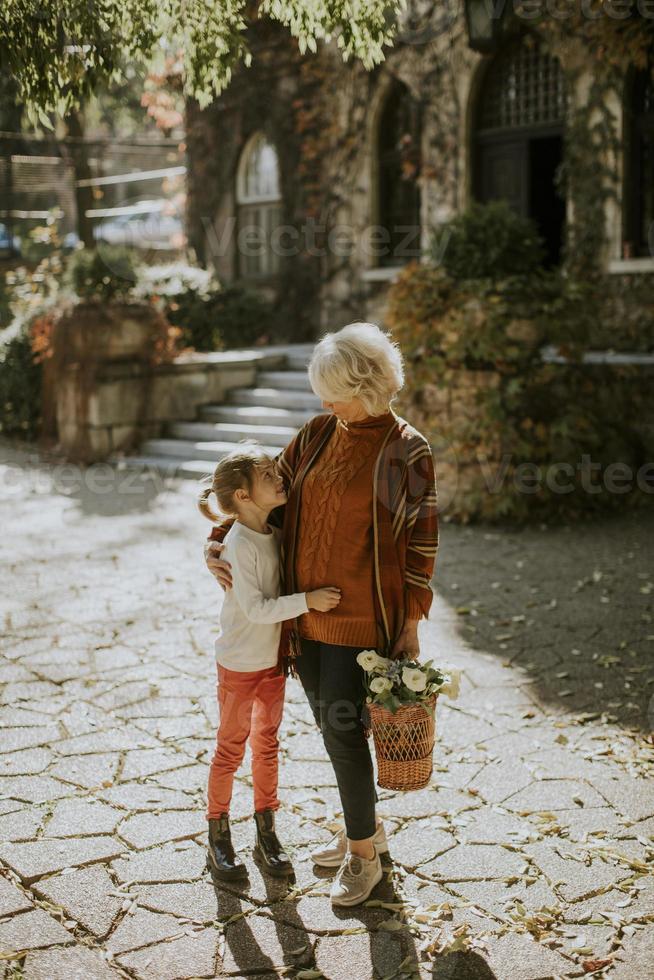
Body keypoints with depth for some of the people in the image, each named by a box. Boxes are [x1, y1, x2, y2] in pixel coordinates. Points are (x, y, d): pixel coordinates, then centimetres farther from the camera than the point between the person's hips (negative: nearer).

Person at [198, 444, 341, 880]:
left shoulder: (276, 534, 2)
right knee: (231, 749, 7)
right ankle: (219, 838, 22)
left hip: (273, 659, 7)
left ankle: (267, 834, 30)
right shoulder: (239, 545, -22)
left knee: (267, 746, 16)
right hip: (239, 664, -7)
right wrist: (307, 600, -29)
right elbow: (256, 608, -26)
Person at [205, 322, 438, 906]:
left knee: (343, 730, -2)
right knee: (331, 724, 15)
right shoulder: (319, 434, 4)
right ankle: (367, 828, 36)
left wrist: (411, 624, -11)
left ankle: (363, 855, 18)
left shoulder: (406, 451, -12)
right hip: (308, 611, 6)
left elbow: (422, 541, -10)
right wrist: (217, 543, 0)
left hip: (363, 616, -6)